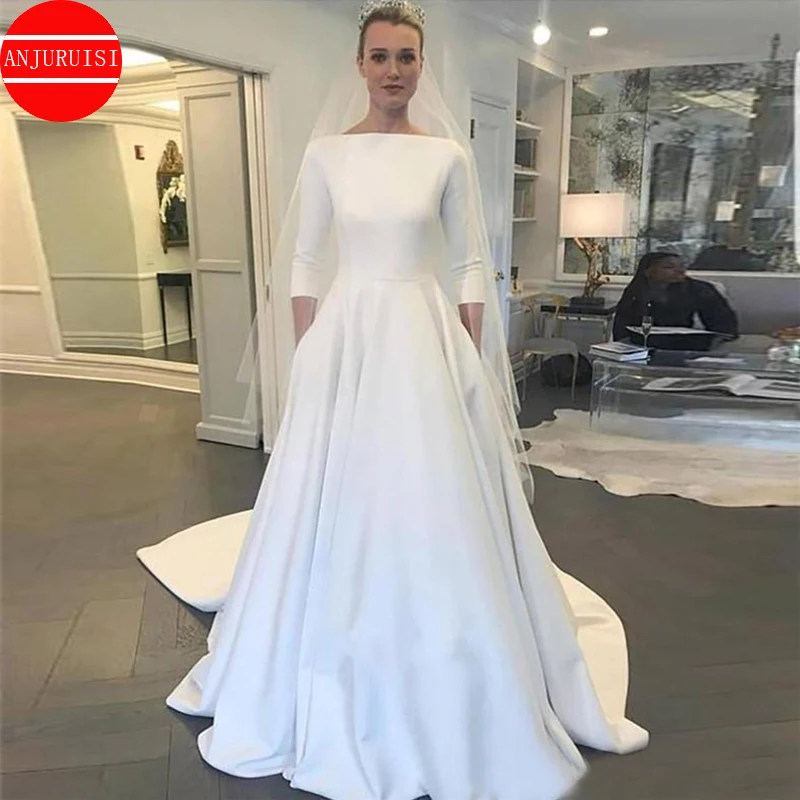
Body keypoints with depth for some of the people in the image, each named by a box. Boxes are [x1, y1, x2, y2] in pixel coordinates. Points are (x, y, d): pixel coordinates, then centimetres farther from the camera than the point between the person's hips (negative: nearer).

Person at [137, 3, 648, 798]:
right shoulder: (325, 153, 6)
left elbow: (471, 267, 4)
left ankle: (442, 704, 23)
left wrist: (472, 364, -1)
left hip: (426, 341, -1)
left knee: (433, 510, 2)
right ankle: (335, 696, 29)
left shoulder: (449, 155, 4)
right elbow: (304, 262, 7)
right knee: (334, 506, 6)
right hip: (344, 342, 1)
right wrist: (307, 354, 2)